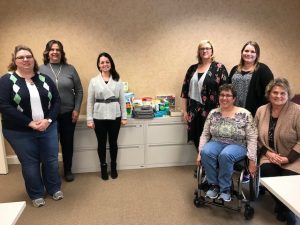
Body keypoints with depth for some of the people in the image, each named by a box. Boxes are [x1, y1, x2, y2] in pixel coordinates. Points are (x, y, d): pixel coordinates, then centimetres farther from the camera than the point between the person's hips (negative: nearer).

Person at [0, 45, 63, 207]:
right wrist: (30, 123, -19)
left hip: (48, 128, 3)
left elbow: (56, 100, 2)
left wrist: (48, 120, -14)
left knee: (51, 160, 10)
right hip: (20, 132, -2)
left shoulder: (44, 79, 4)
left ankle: (54, 189, 33)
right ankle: (36, 195, 30)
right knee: (30, 163, 10)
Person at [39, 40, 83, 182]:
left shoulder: (70, 69, 1)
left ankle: (68, 171, 29)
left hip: (68, 113, 1)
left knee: (67, 143, 11)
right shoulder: (41, 70, -2)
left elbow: (79, 91, 3)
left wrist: (77, 109, -3)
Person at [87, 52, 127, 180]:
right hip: (99, 117, 0)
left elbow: (122, 100, 3)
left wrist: (124, 117, 0)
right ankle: (103, 168, 28)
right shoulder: (94, 81, 0)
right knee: (101, 143, 11)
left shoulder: (117, 80, 2)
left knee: (113, 143, 12)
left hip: (115, 116, 1)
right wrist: (89, 119, -5)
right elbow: (90, 102, 0)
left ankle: (113, 167, 30)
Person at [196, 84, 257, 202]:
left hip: (237, 146, -3)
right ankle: (214, 185, -8)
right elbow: (205, 134, 6)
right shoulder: (213, 113, 4)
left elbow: (252, 138, -7)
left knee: (225, 155, -35)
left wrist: (252, 160, -11)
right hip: (216, 143, 3)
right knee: (206, 153, -30)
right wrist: (200, 152, -5)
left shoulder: (245, 114, -7)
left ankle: (225, 189, -12)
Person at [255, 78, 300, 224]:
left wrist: (288, 158, -18)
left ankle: (288, 207, 15)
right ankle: (282, 206, 7)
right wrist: (267, 153, -8)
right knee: (266, 170, -25)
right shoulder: (261, 111, 2)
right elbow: (257, 137, 7)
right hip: (270, 156, 3)